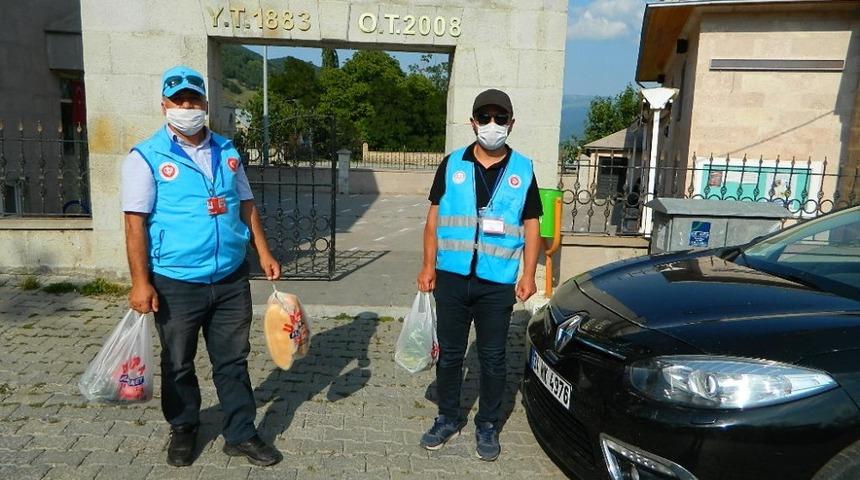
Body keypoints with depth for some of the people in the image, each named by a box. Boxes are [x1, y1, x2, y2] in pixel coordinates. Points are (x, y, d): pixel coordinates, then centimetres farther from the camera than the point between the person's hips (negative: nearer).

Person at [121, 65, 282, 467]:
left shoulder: (227, 151, 8)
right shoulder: (147, 157, -6)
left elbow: (245, 205, 14)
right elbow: (135, 222, -9)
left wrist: (263, 253, 7)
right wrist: (140, 282, -14)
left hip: (231, 280, 4)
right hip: (176, 283, -3)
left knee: (233, 361, 12)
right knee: (178, 363, 14)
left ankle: (241, 434, 25)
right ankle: (182, 430, 35)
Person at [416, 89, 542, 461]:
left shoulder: (523, 170, 3)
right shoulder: (452, 164, 4)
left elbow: (531, 226, 4)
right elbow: (434, 218, 5)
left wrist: (528, 275, -4)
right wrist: (429, 266, -1)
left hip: (498, 282, -1)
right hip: (452, 277, 1)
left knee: (492, 357, 10)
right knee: (449, 353, 12)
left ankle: (487, 426, 27)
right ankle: (448, 418, 30)